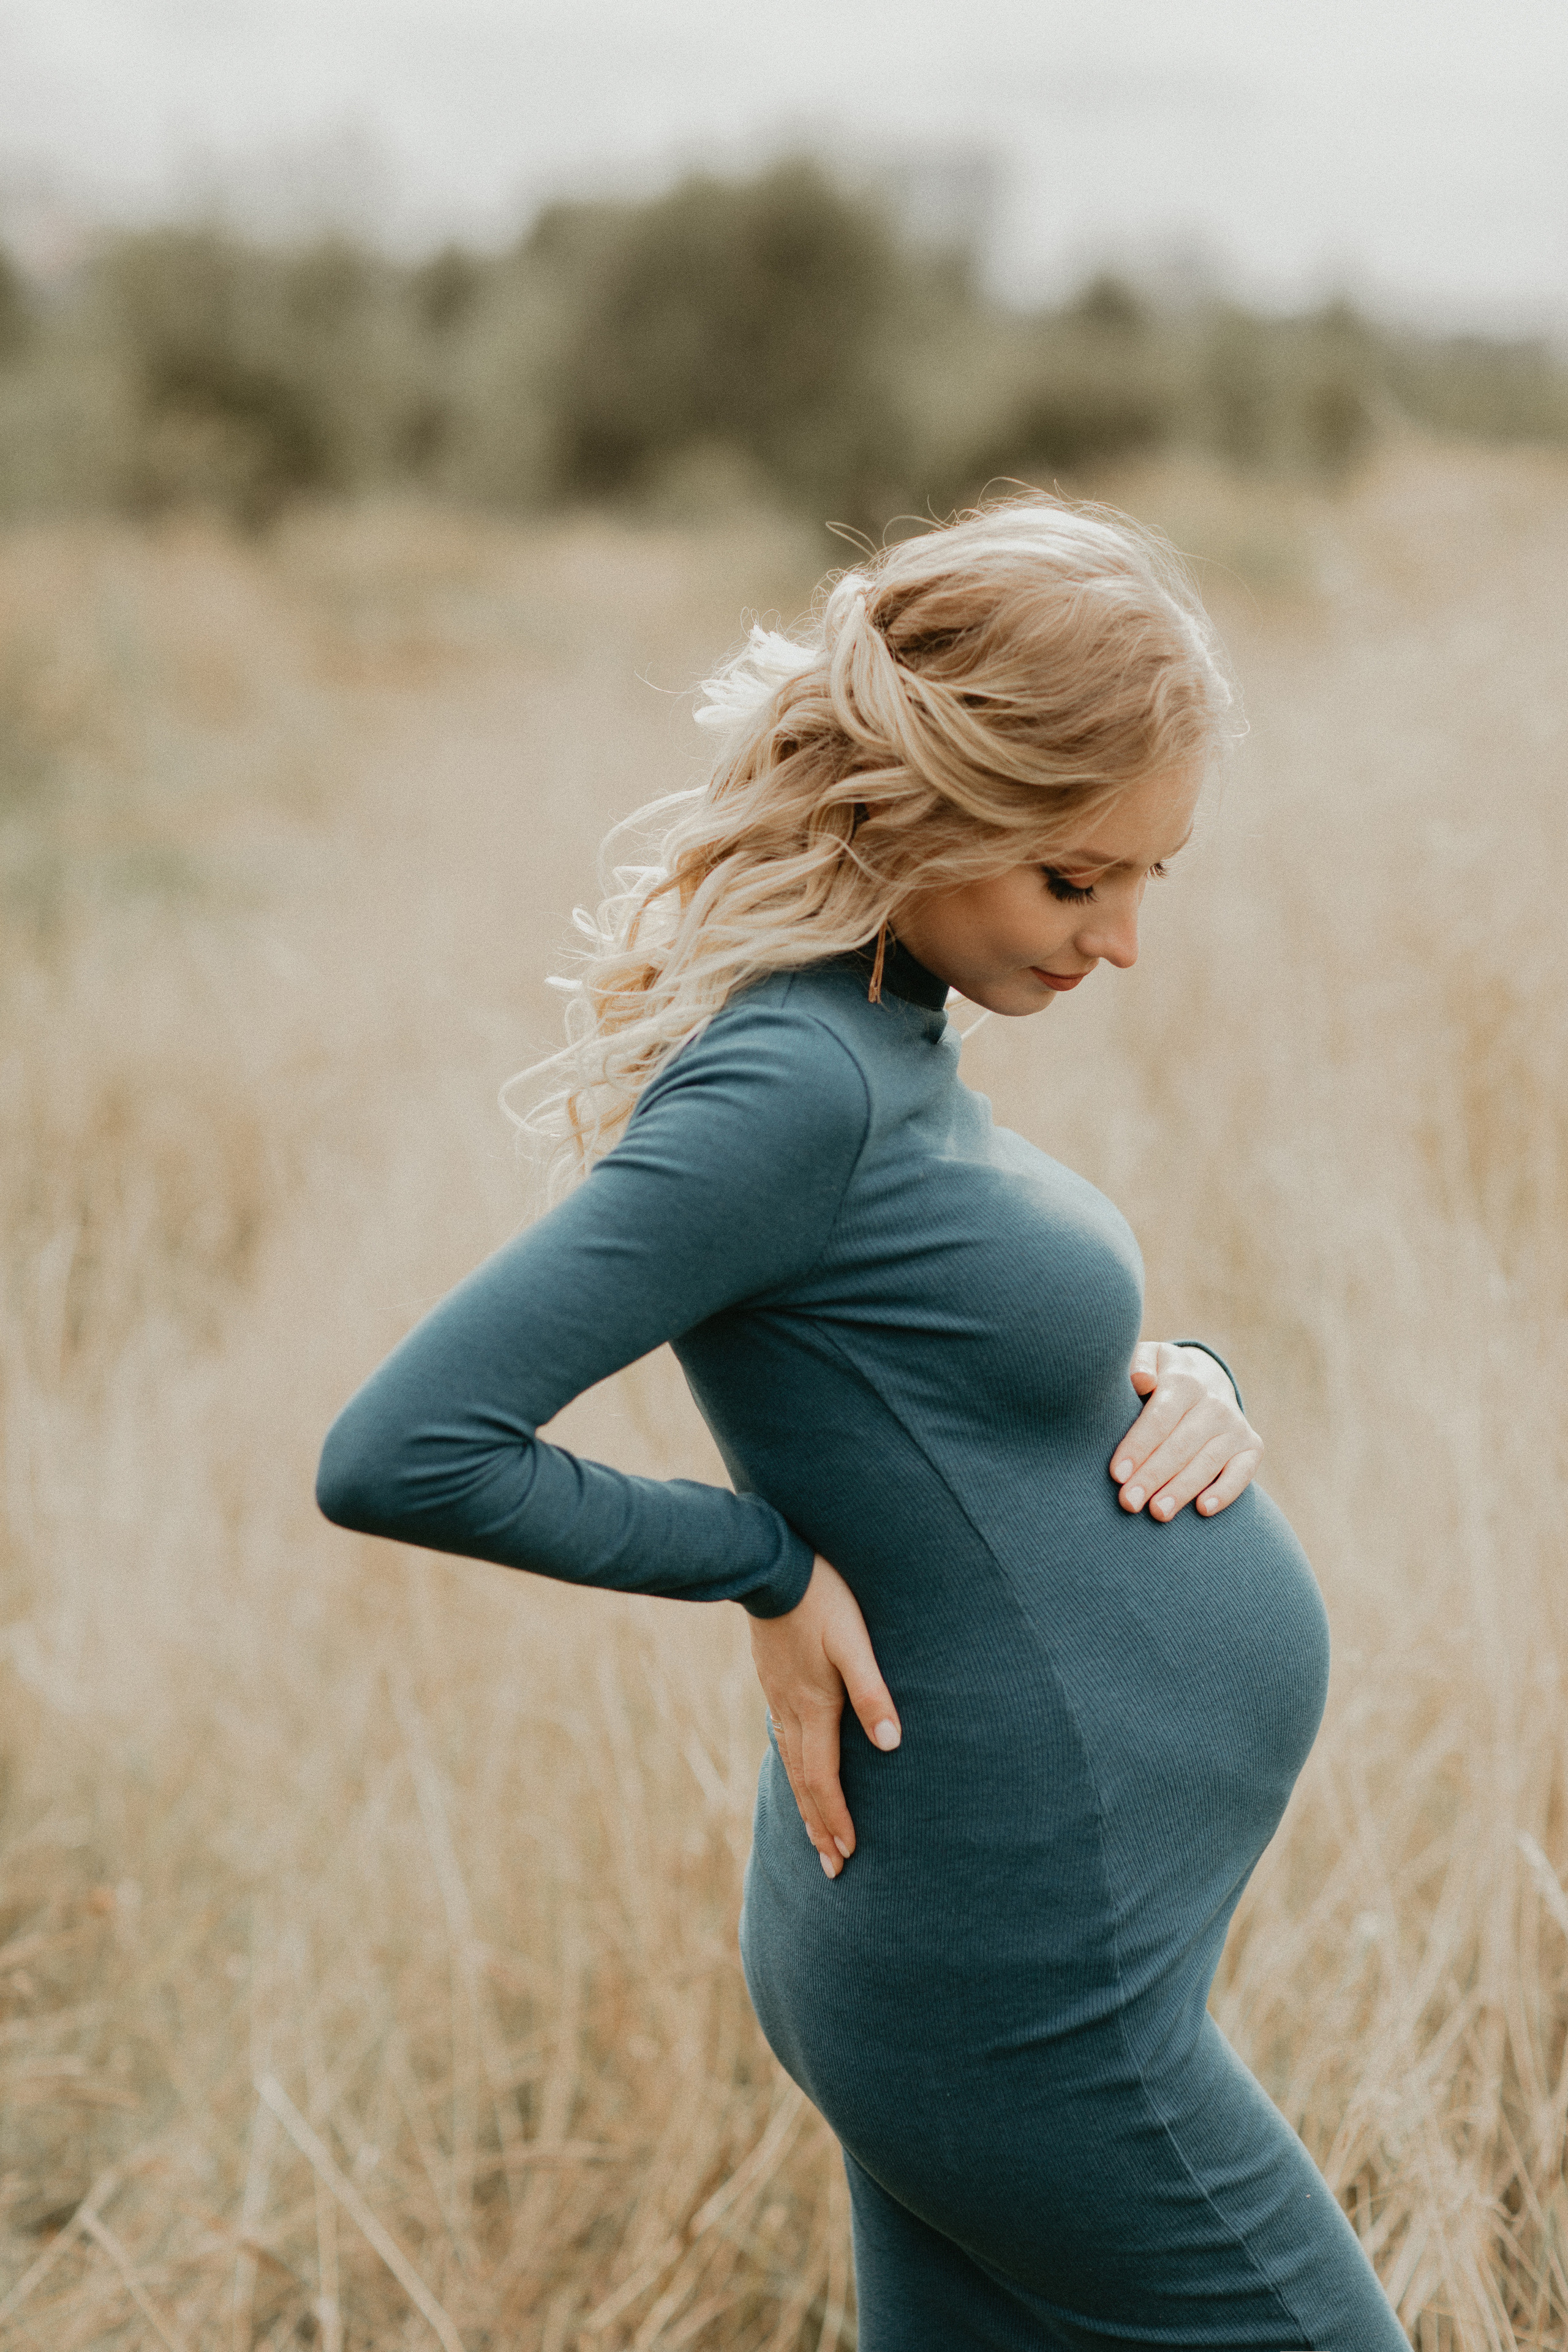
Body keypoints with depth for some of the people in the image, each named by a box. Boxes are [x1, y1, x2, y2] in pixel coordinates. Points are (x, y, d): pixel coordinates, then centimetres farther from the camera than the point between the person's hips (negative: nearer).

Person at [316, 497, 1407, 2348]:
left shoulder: (887, 1039, 6)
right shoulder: (790, 1085, -22)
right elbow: (398, 1454, -26)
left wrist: (1177, 1382, 0)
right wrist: (769, 1563, -17)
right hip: (1019, 1991, -9)